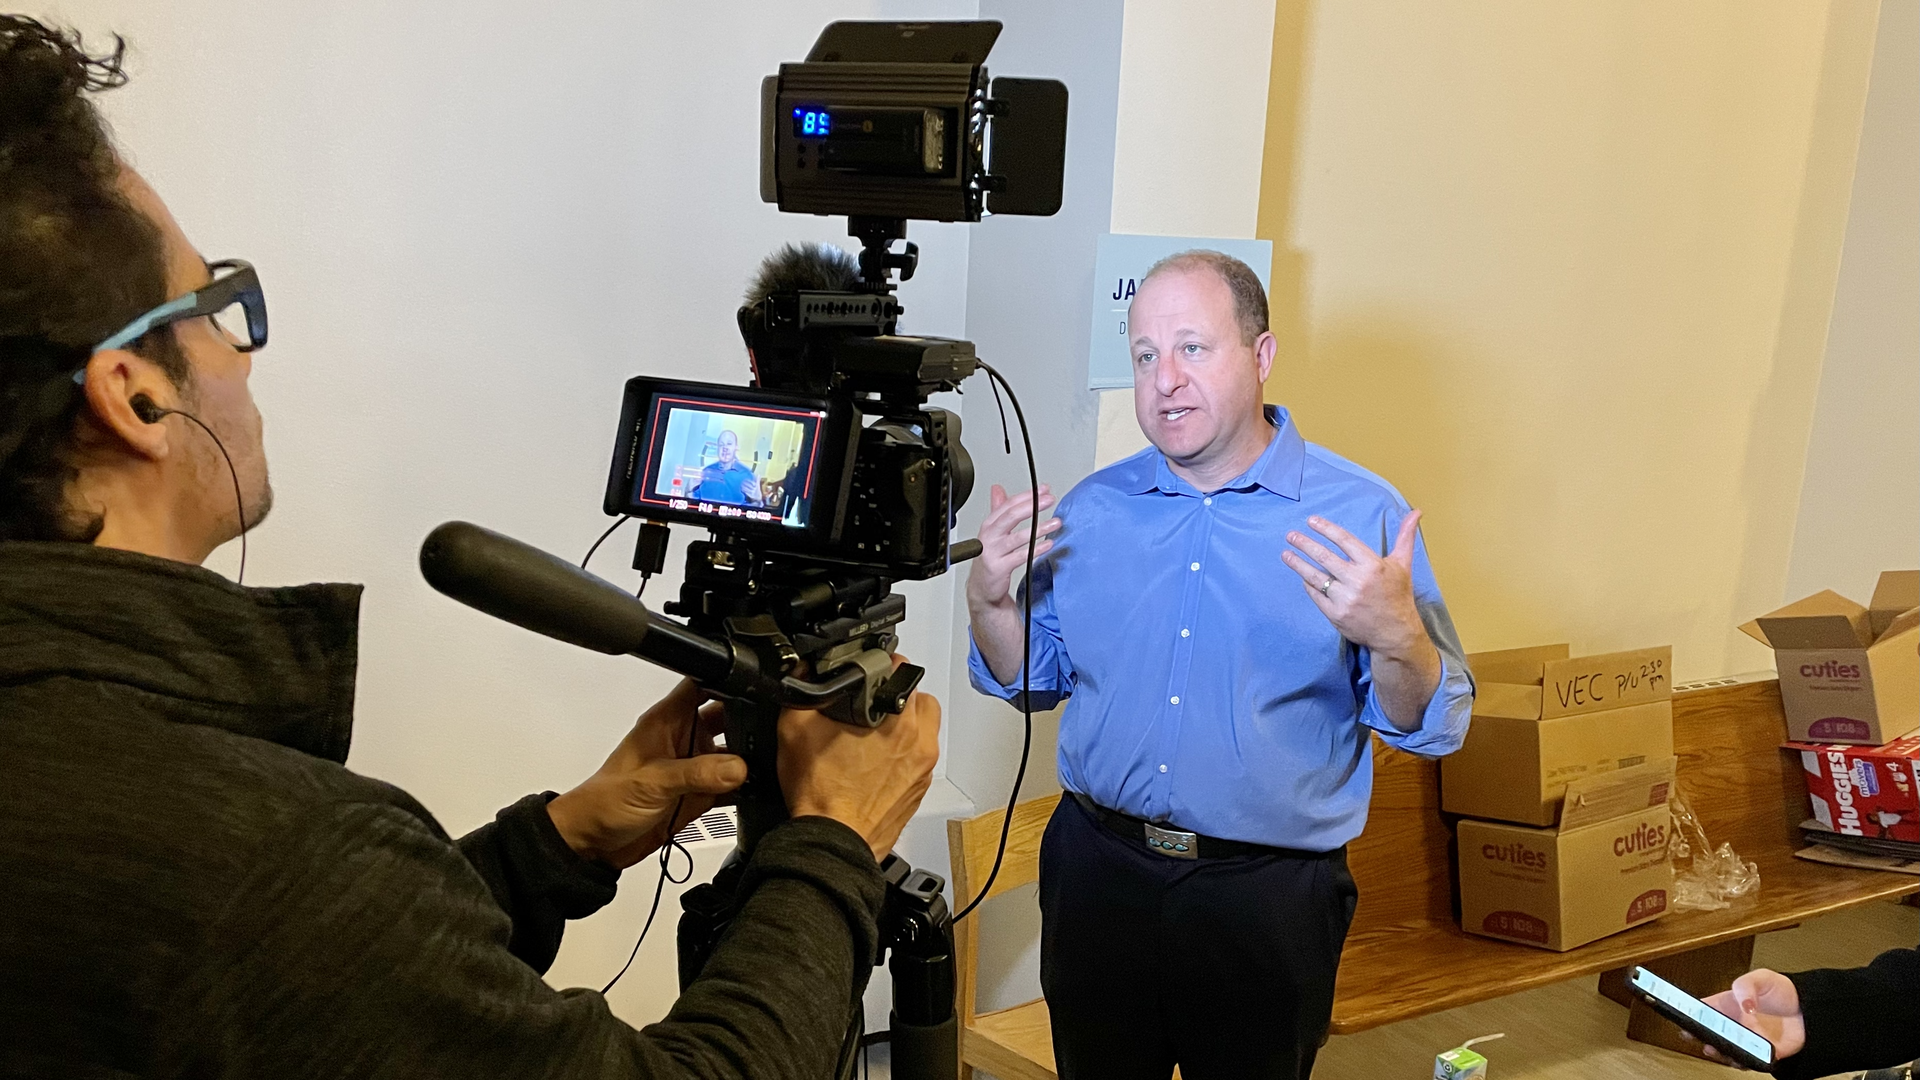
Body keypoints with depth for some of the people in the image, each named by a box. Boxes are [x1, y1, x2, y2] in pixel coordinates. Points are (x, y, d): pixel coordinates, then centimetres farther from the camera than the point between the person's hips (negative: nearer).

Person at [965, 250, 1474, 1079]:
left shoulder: (1363, 514, -9)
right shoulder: (1091, 509, 2)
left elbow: (1433, 727, -8)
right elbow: (1035, 678, 12)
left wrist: (1394, 637, -28)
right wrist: (989, 599, -7)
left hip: (1269, 895, -3)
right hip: (1099, 874, 3)